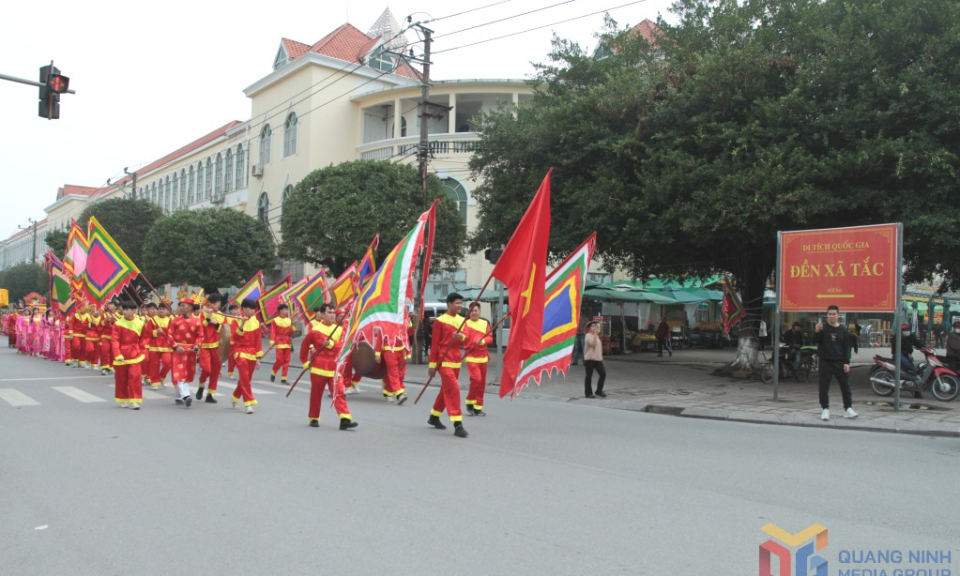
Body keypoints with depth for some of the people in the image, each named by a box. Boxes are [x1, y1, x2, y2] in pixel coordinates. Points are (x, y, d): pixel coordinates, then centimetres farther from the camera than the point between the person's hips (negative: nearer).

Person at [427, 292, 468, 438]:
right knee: (453, 389, -14)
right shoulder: (440, 321, -7)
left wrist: (462, 337, -11)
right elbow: (434, 344, -6)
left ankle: (434, 417, 32)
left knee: (446, 390, 15)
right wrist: (432, 365, -7)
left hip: (456, 360, 7)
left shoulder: (462, 321, 12)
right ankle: (457, 425, -15)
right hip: (444, 360, -7)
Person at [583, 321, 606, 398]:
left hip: (598, 359, 8)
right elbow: (593, 344, -24)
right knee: (589, 376, 0)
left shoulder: (597, 336, 18)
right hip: (589, 359, -8)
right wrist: (595, 334, -22)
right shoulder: (588, 335, -9)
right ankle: (588, 393, 8)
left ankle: (599, 391, 15)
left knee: (603, 374, 1)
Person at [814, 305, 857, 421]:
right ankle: (825, 409, 9)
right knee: (824, 387, 1)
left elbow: (846, 348, 6)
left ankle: (848, 408, 13)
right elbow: (815, 342, -9)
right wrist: (817, 331, -27)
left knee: (845, 386, 4)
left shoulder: (843, 330, 4)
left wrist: (846, 362, -2)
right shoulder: (823, 328, 0)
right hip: (825, 362, -2)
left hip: (840, 363, 2)